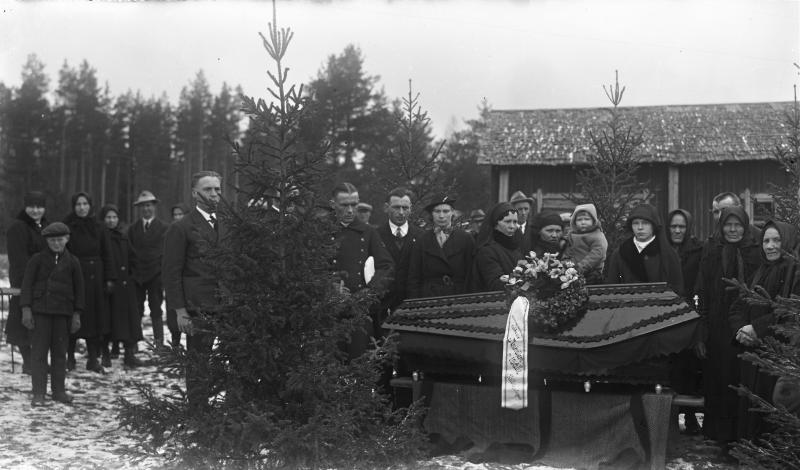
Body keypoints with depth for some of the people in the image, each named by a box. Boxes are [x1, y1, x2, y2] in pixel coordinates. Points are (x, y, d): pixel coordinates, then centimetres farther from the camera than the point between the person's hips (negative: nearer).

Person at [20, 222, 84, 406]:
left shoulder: (72, 262, 6)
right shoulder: (37, 259, 1)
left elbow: (79, 289, 9)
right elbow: (27, 284, 0)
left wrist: (77, 314, 4)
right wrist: (26, 309, -8)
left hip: (63, 313, 2)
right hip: (40, 311, -2)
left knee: (60, 352, 6)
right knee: (39, 352, -2)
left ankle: (58, 390, 16)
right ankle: (38, 393, 0)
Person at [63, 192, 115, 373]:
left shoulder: (98, 228, 10)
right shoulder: (67, 227, -1)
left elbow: (106, 255, 10)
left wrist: (109, 279, 4)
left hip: (95, 278, 3)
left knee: (95, 317, 3)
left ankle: (93, 359, 8)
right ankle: (70, 357, 10)